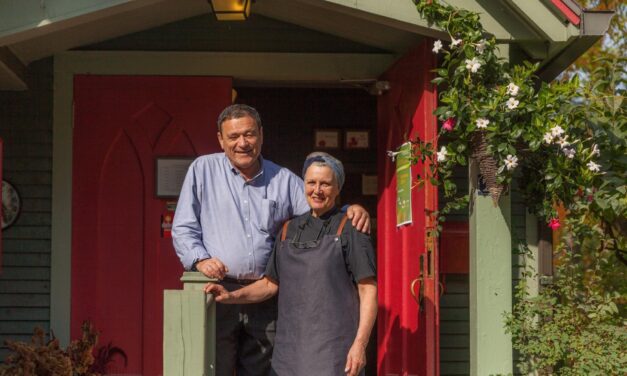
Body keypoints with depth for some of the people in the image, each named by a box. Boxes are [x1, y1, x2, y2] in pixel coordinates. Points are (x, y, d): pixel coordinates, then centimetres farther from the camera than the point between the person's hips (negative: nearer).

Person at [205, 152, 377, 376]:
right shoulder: (289, 230, 15)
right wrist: (232, 297, 2)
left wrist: (360, 344, -14)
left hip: (334, 347, -5)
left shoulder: (349, 230, 0)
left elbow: (368, 290, -5)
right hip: (291, 348, 5)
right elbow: (271, 283, 19)